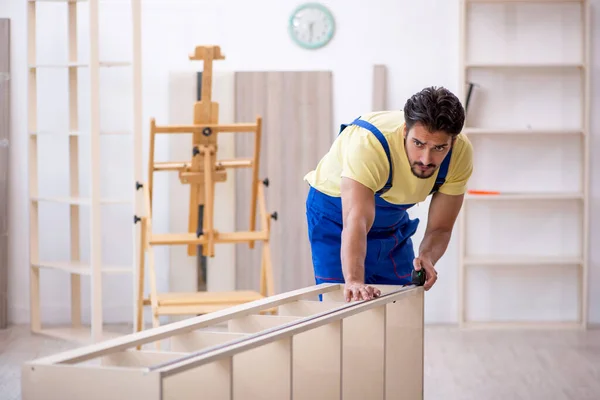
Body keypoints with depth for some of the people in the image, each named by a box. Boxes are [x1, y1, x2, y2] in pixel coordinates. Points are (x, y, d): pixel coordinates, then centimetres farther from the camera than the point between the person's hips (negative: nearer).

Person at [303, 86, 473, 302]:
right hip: (335, 211, -4)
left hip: (394, 217, 4)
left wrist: (426, 258, -37)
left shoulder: (460, 152, -24)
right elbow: (356, 222, -50)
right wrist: (354, 281, -65)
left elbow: (440, 228, -15)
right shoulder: (369, 142, -40)